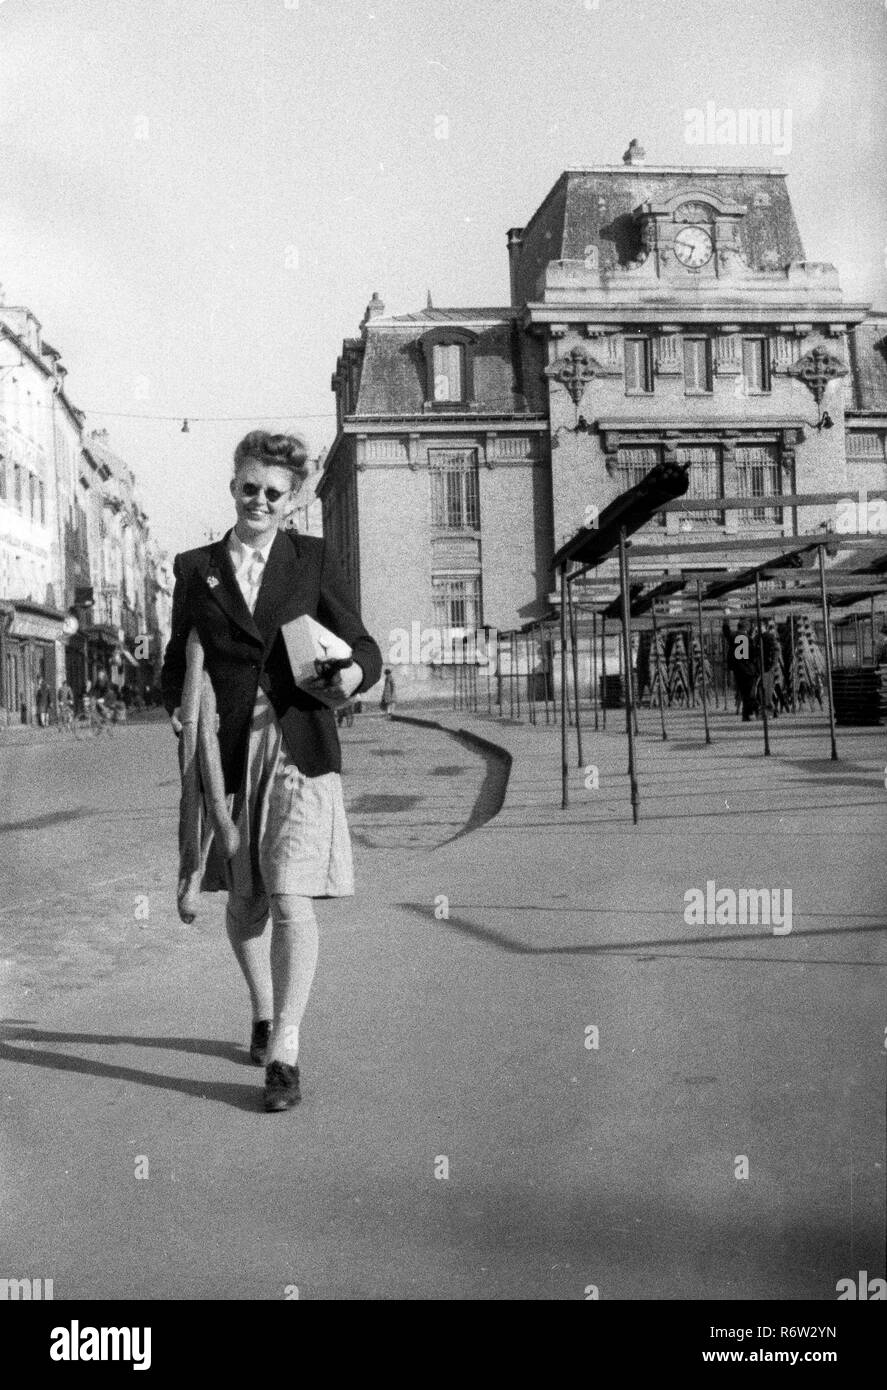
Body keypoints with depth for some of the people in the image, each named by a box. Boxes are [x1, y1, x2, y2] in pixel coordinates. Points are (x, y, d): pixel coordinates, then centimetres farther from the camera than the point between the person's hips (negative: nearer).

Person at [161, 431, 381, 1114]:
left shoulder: (315, 558, 6)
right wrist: (178, 706, -7)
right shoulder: (195, 567, 11)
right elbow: (177, 661, 14)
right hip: (227, 751, 3)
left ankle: (285, 1053, -5)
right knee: (244, 902, 15)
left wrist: (353, 672, -17)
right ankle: (263, 1013, 39)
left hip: (299, 749, -2)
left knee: (291, 900, -12)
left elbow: (363, 645, 5)